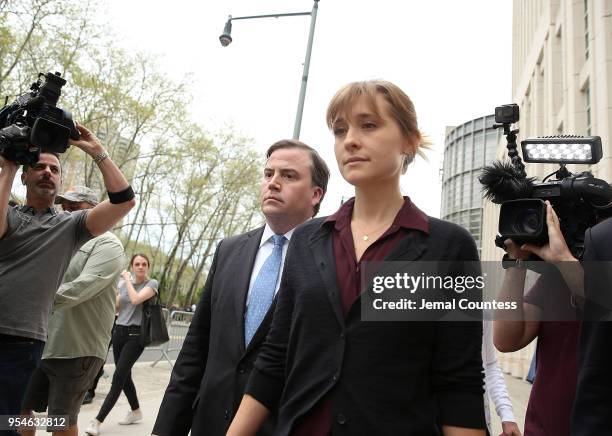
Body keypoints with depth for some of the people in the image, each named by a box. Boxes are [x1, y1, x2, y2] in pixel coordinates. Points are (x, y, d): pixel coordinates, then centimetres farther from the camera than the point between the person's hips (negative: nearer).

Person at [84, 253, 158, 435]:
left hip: (136, 334, -6)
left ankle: (98, 420, -12)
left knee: (118, 376, -11)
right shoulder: (124, 283, 12)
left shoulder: (152, 283, -4)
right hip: (119, 331, 6)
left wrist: (128, 279, -9)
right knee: (124, 375, 12)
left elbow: (136, 299, -22)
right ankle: (136, 411, 31)